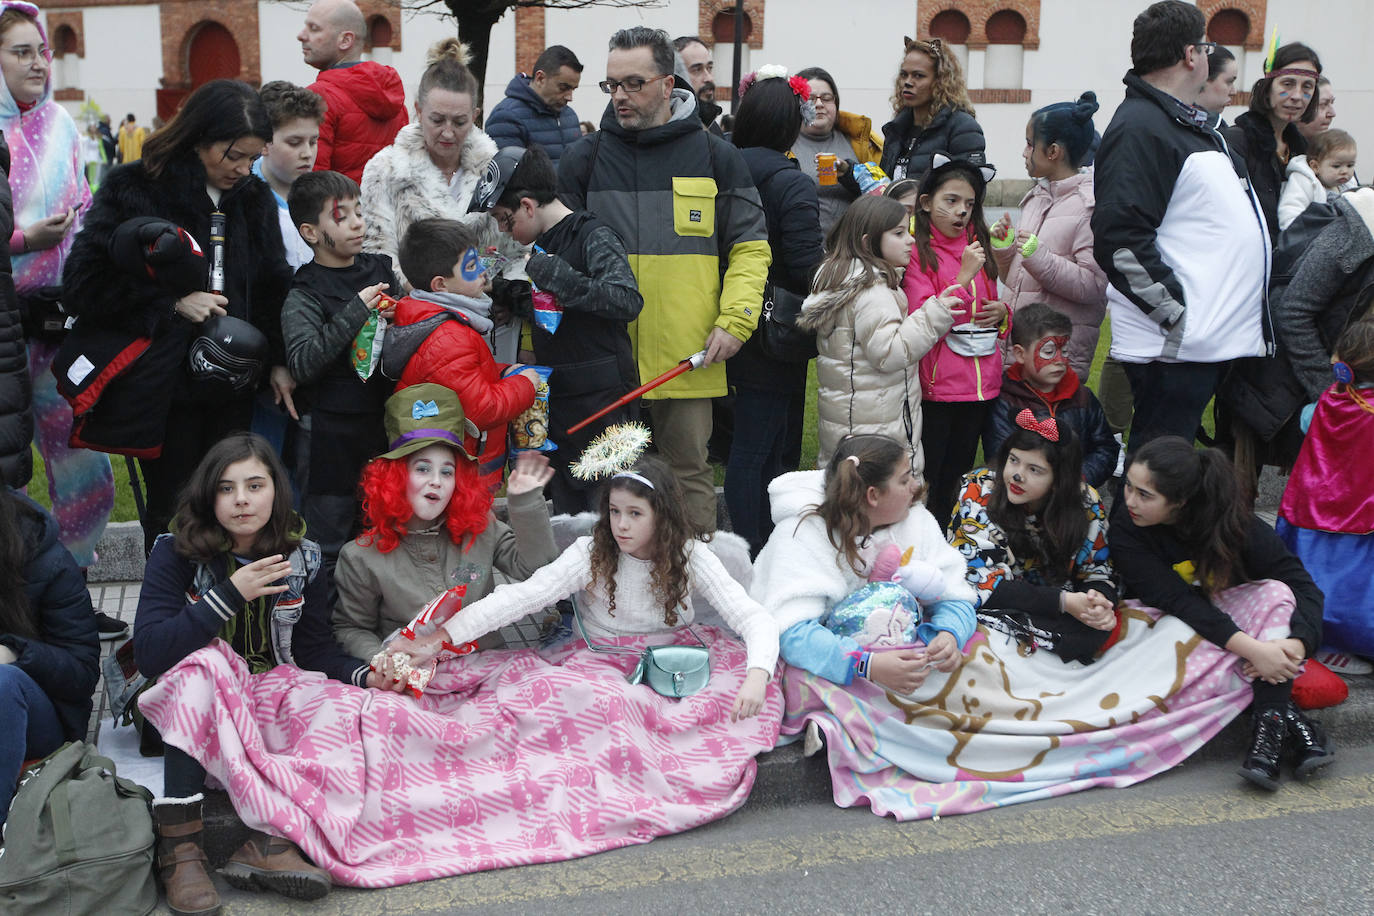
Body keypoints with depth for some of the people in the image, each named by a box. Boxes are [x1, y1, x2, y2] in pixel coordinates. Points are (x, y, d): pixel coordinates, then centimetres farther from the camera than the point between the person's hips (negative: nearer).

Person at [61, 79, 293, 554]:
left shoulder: (253, 197, 7)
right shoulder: (132, 190, -8)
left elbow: (273, 284, 15)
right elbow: (83, 285, -12)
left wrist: (280, 360, 5)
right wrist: (173, 304, -16)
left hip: (232, 389, 4)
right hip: (165, 386, -4)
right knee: (173, 512, 5)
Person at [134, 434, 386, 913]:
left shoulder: (300, 559, 1)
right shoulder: (176, 554, -9)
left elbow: (317, 649, 2)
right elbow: (148, 654, -20)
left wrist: (367, 676, -19)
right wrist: (230, 595, -26)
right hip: (186, 706, -2)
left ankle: (269, 838, -40)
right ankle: (179, 844, -39)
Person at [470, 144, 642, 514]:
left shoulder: (593, 237, -10)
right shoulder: (542, 246, 15)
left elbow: (628, 300, -25)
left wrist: (555, 275, -22)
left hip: (603, 400, -9)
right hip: (558, 399, 9)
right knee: (568, 514, 12)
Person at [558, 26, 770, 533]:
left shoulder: (716, 158, 6)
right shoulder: (584, 159, 7)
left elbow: (750, 246, 7)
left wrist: (734, 321, -6)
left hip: (690, 358, -1)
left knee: (689, 472, 7)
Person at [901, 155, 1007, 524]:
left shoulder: (976, 247, 14)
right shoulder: (915, 252, -7)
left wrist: (1001, 311, 5)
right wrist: (963, 278, -20)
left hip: (980, 380, 7)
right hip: (935, 383, -7)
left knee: (959, 473, 14)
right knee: (925, 482, -3)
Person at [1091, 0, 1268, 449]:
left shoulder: (1194, 125, 20)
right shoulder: (1139, 129, -13)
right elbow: (1120, 239, -22)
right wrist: (1179, 315, -20)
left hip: (1216, 340, 10)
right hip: (1173, 346, -10)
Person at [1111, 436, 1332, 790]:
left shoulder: (1231, 522, -17)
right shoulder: (1124, 530, -21)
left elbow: (1303, 587, -20)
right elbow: (1177, 601, -30)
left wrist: (1297, 643, -42)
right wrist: (1250, 648, -42)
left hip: (1232, 621, 2)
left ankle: (1271, 722, -34)